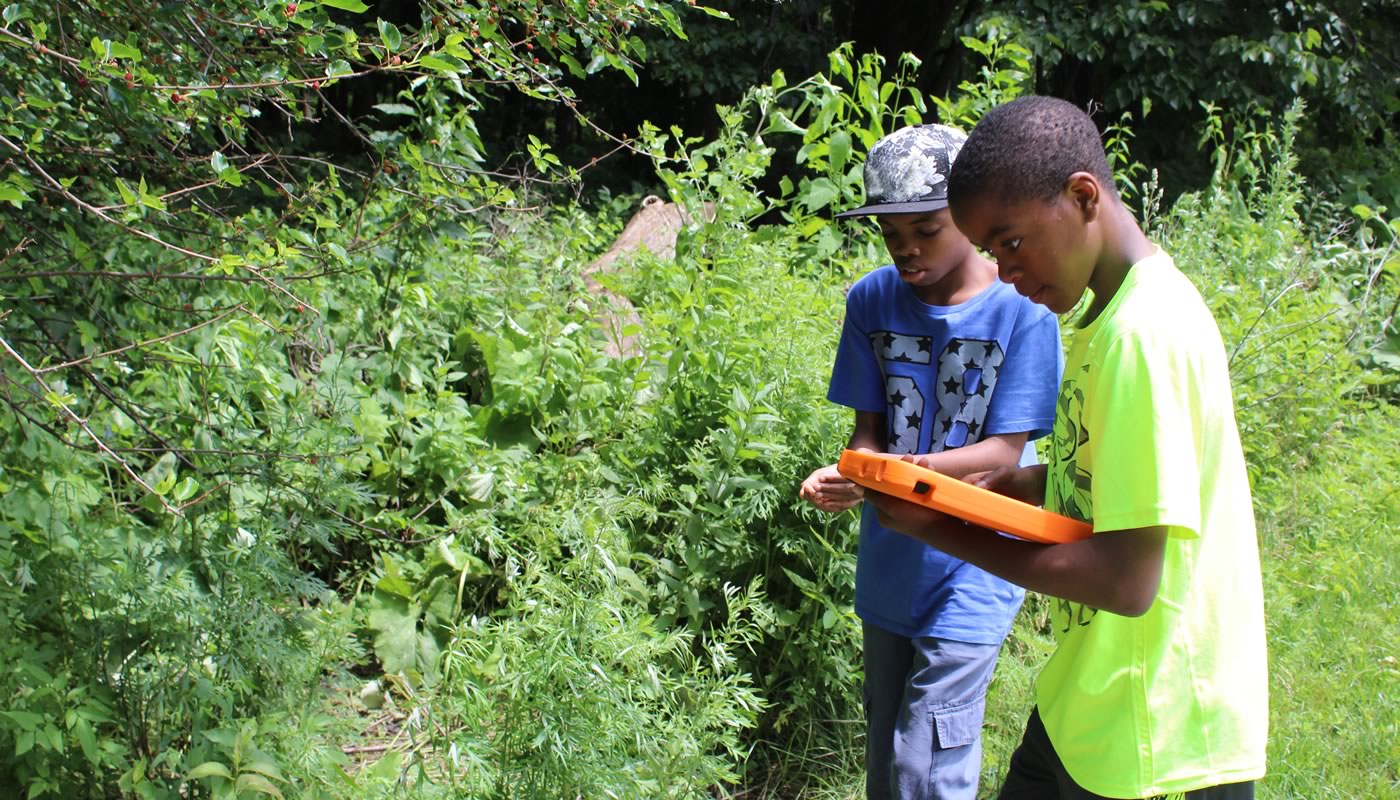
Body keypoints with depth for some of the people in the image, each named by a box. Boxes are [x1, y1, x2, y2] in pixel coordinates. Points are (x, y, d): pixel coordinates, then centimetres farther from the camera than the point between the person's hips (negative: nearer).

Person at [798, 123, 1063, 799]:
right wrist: (848, 475, -23)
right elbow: (870, 427, 1)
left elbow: (1004, 450, -16)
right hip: (890, 562, 5)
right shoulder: (873, 300, -3)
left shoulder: (1022, 310, -15)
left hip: (972, 568, -4)